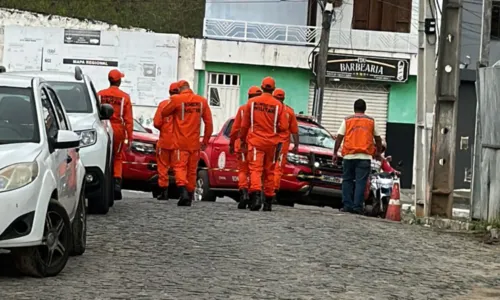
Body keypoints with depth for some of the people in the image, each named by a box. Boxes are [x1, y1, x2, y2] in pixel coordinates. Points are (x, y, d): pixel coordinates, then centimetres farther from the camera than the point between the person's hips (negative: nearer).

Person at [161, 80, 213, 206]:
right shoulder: (202, 101, 6)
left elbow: (163, 113, 5)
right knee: (192, 170, 11)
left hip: (180, 142, -4)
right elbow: (209, 123, 7)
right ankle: (189, 198, 15)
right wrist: (205, 141, 14)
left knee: (180, 167, -4)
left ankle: (183, 190, -27)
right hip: (195, 143, 4)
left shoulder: (177, 100, -7)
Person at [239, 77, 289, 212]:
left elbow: (244, 124, 5)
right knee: (269, 171, 11)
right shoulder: (278, 105, -5)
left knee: (255, 169, -6)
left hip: (255, 141, -1)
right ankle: (268, 202, 15)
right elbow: (284, 126, -6)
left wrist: (243, 139, 19)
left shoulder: (252, 102, -1)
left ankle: (256, 194, -30)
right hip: (272, 143, 1)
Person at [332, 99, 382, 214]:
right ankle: (357, 206, -12)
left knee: (347, 180, 9)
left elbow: (339, 137, 2)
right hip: (365, 156, -1)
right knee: (360, 182, -4)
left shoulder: (347, 120, 9)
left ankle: (347, 205, 3)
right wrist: (378, 152, 32)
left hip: (349, 155, 1)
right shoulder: (371, 121, 11)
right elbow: (378, 139, 17)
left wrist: (335, 153, 6)